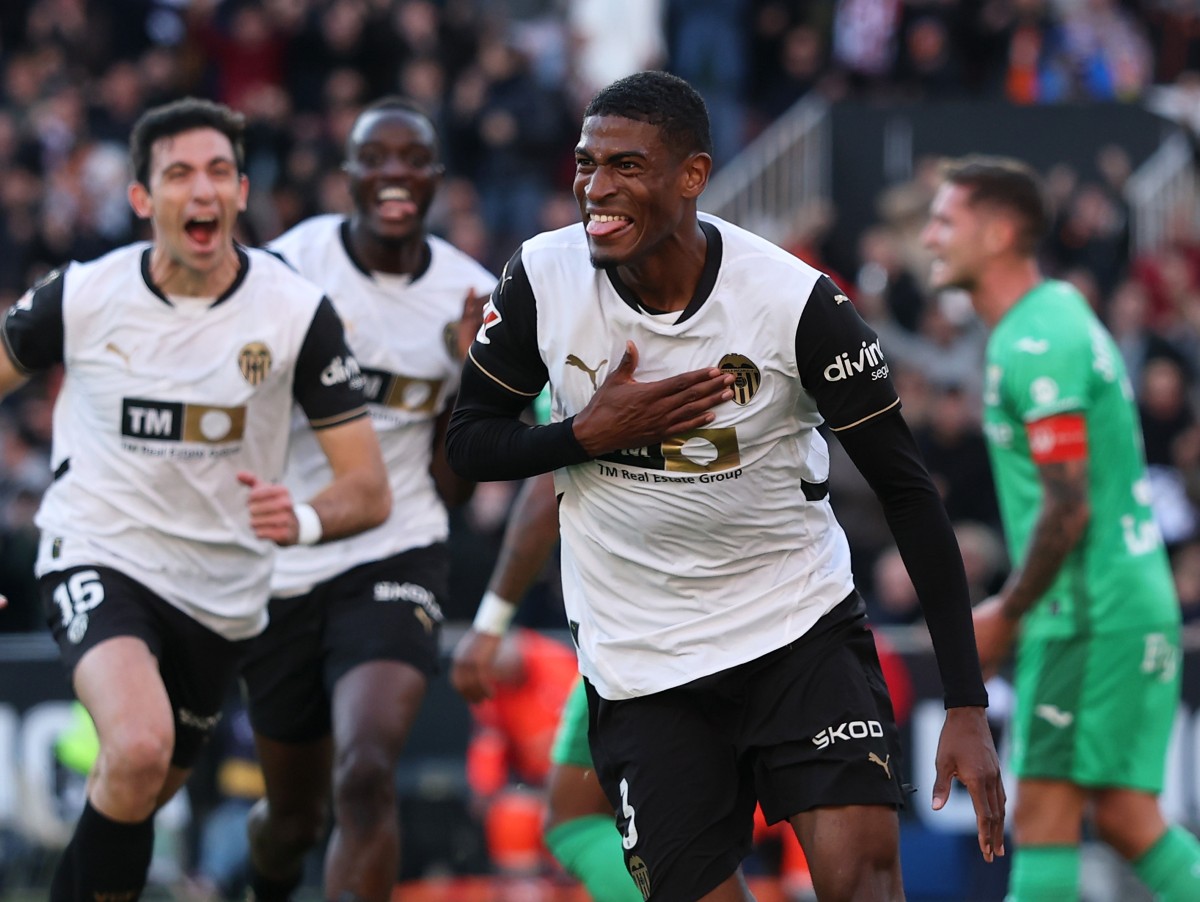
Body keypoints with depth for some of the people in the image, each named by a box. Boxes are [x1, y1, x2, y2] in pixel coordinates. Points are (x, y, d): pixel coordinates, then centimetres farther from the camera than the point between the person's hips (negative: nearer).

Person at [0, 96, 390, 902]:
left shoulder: (296, 311, -10)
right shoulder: (81, 297, -10)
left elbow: (370, 489, -9)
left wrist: (305, 519, -32)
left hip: (222, 591, 3)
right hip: (99, 558, -3)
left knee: (137, 801, 16)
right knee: (138, 751, -31)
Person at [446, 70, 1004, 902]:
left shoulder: (797, 302, -15)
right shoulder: (542, 279, -8)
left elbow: (909, 492, -9)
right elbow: (469, 441, 5)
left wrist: (967, 707, -12)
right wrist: (591, 433, -16)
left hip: (803, 626, -2)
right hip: (640, 668, 2)